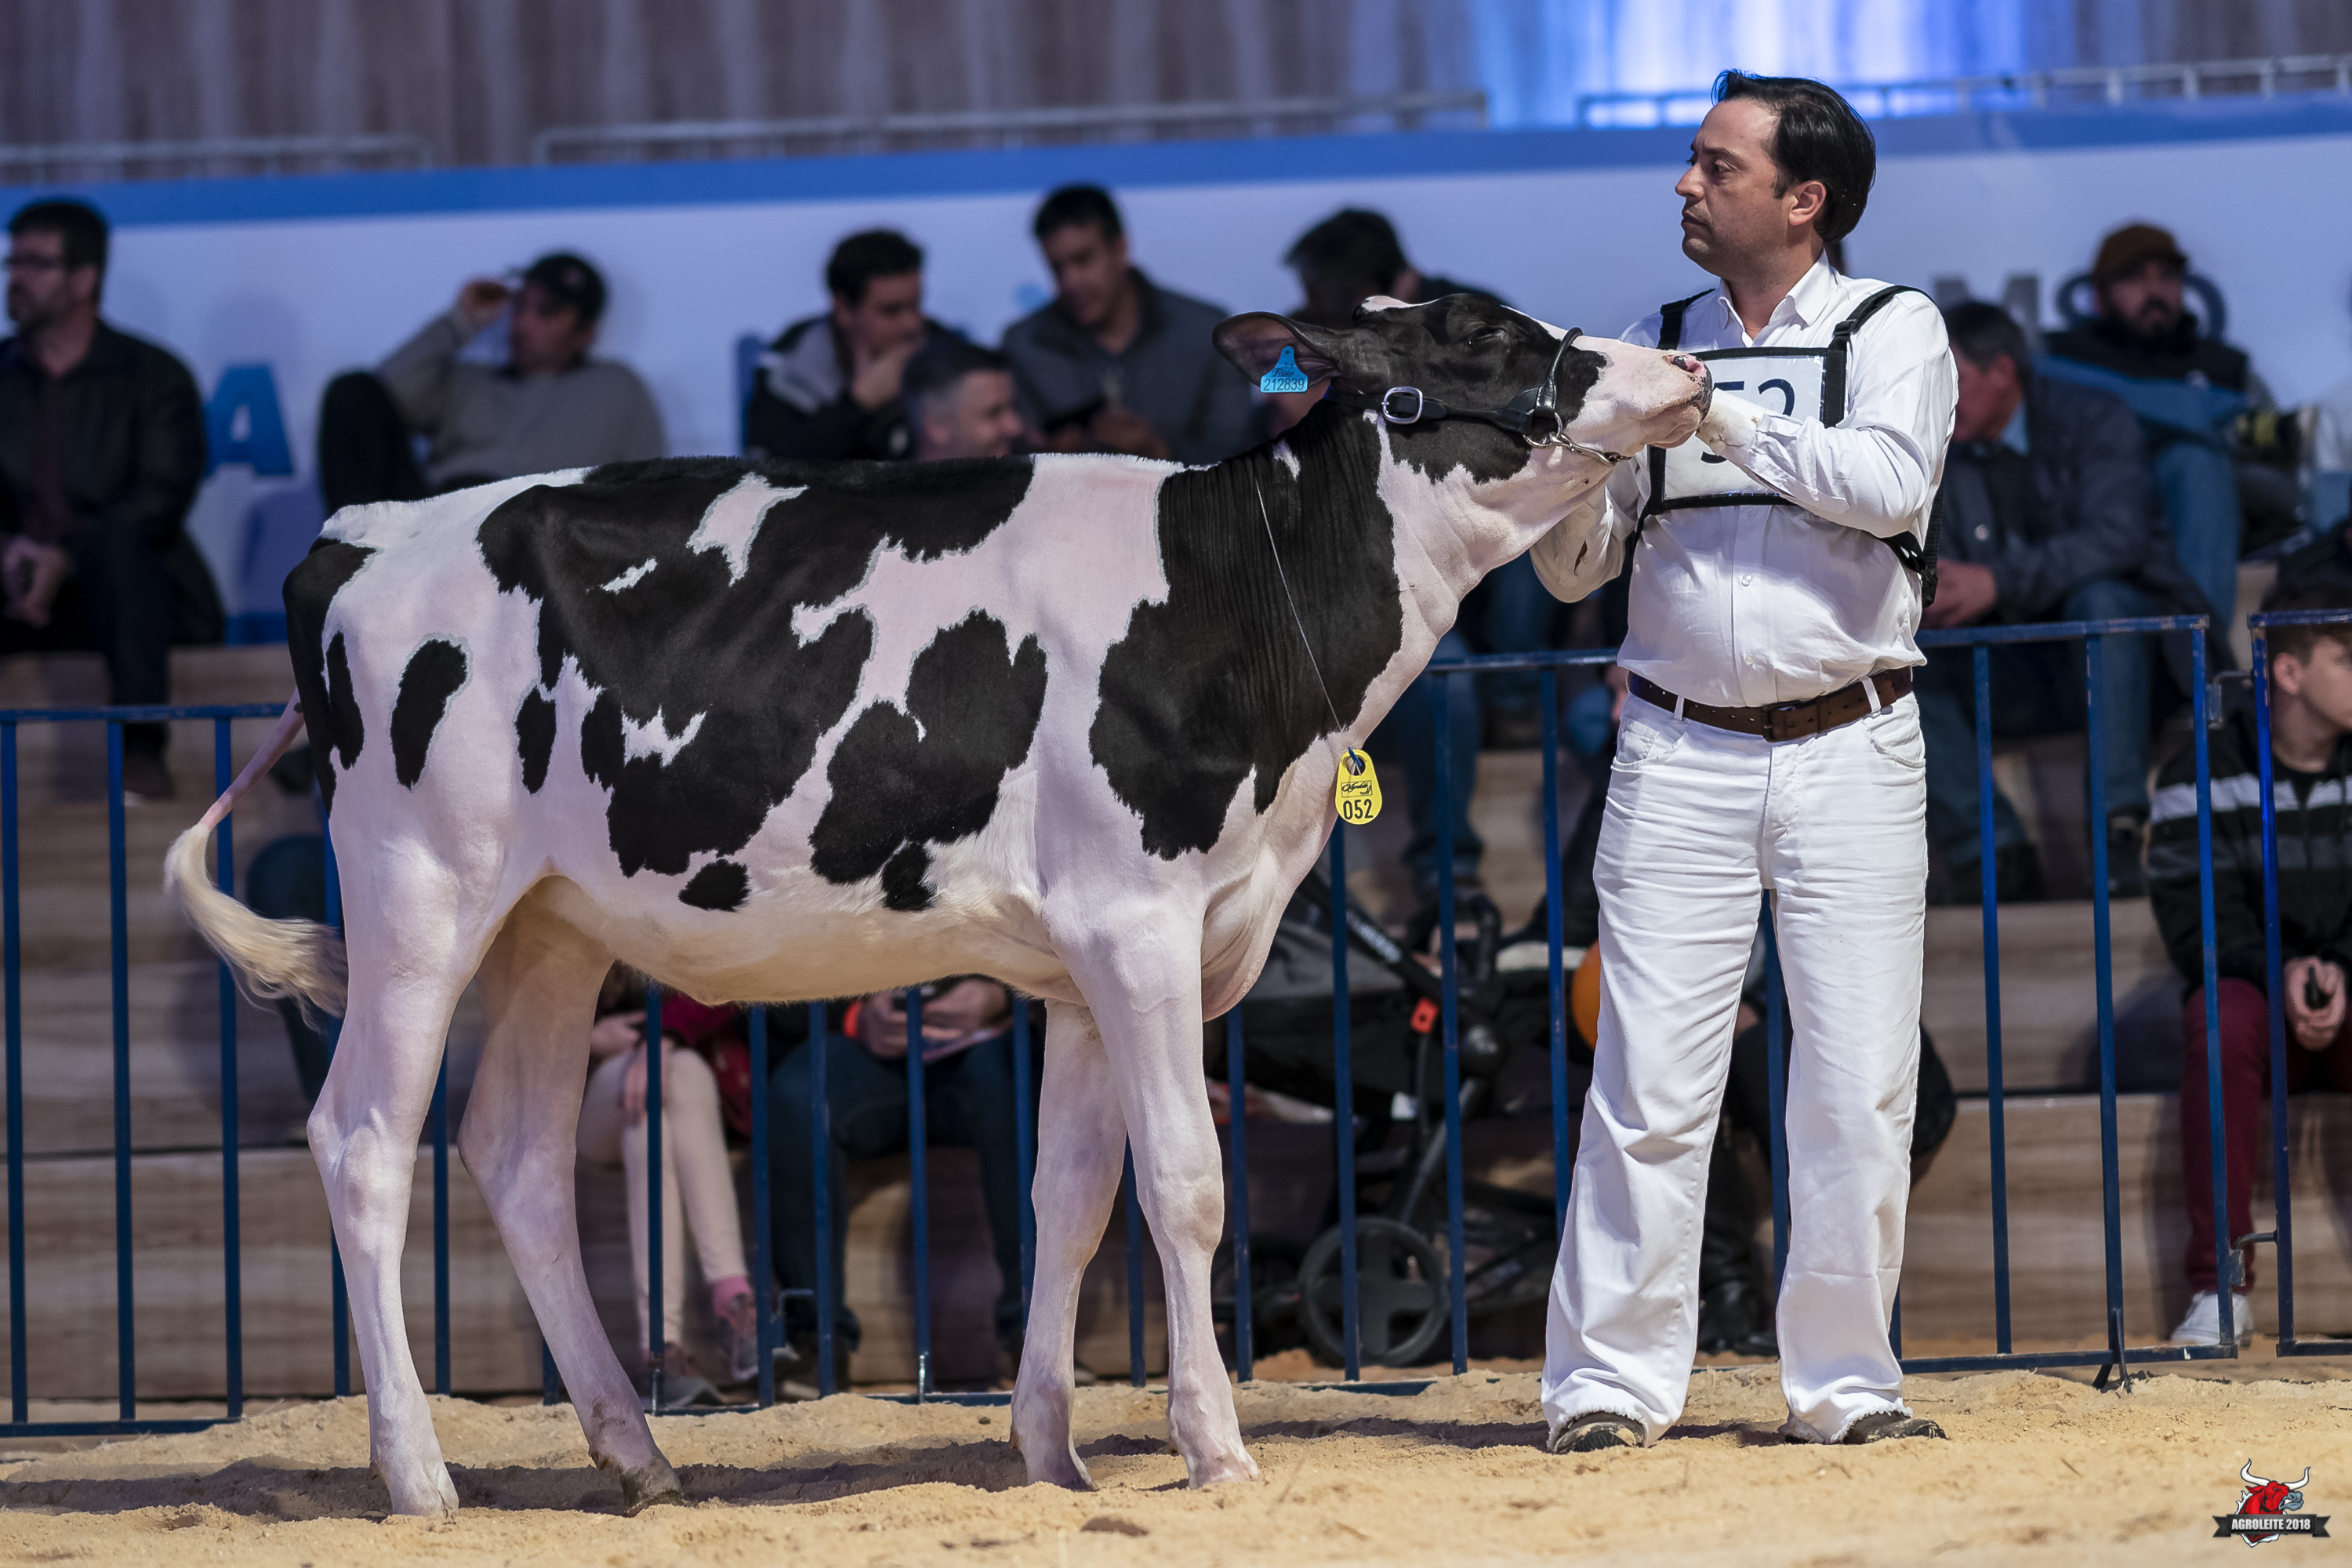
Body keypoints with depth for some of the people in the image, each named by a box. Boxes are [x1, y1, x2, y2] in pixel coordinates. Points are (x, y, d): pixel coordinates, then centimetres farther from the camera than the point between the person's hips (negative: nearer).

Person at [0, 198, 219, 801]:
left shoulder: (153, 376, 6)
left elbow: (162, 497, -8)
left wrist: (66, 559, -22)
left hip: (121, 589, -3)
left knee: (120, 540, -37)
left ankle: (141, 749, -42)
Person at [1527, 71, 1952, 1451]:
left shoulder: (1892, 330, 3)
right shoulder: (1651, 350, 12)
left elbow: (1889, 482, -17)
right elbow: (1575, 567, 12)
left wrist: (1720, 419, -17)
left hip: (1851, 754, -2)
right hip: (1681, 755, 2)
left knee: (1860, 1087, -1)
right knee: (1649, 1079, -4)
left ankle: (1843, 1379, 8)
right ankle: (1616, 1379, 0)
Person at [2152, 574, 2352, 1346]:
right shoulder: (2202, 779, 0)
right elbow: (2196, 920, -8)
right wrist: (2282, 972, -25)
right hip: (2253, 991, -1)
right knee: (2217, 1020, -35)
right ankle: (2220, 1285, -35)